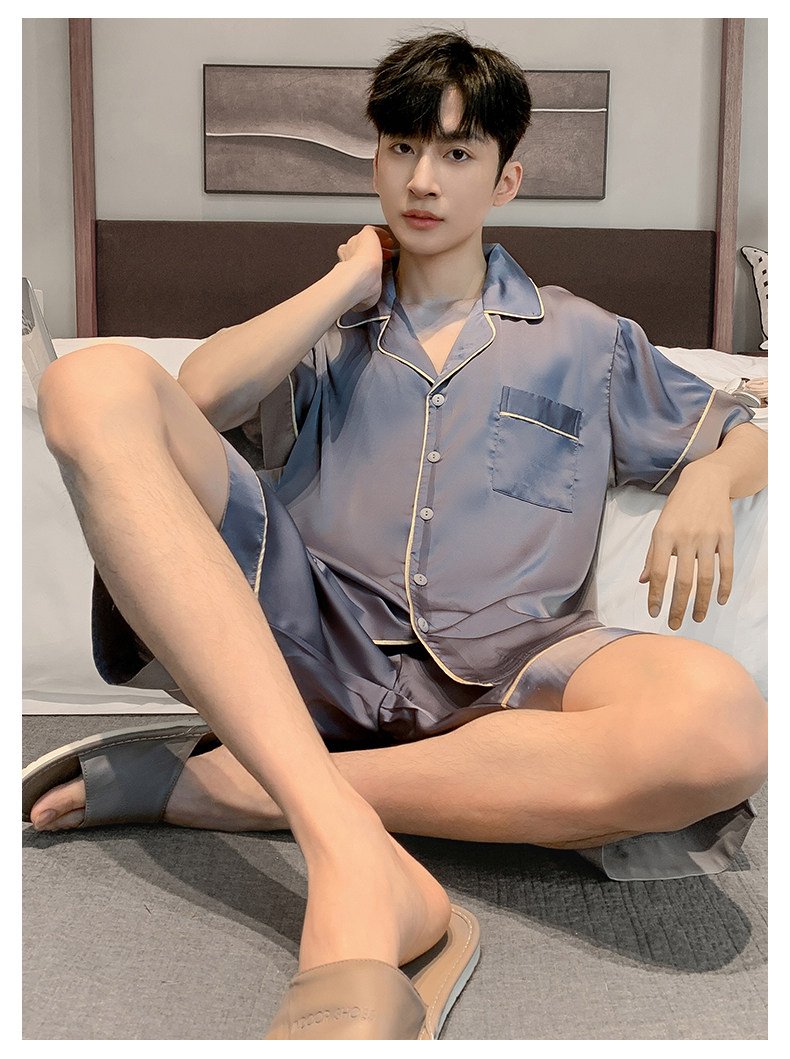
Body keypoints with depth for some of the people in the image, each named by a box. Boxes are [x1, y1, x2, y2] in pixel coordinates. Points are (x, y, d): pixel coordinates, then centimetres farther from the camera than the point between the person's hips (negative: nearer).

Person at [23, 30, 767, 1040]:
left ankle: (210, 782, -25)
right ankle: (357, 862, -36)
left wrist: (708, 481, 1)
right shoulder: (329, 321, 24)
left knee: (720, 723, -35)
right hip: (304, 632, 1)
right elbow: (200, 396, 5)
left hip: (494, 672, 0)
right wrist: (353, 279, 11)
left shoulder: (586, 340, 23)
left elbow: (748, 443, 24)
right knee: (97, 382, -22)